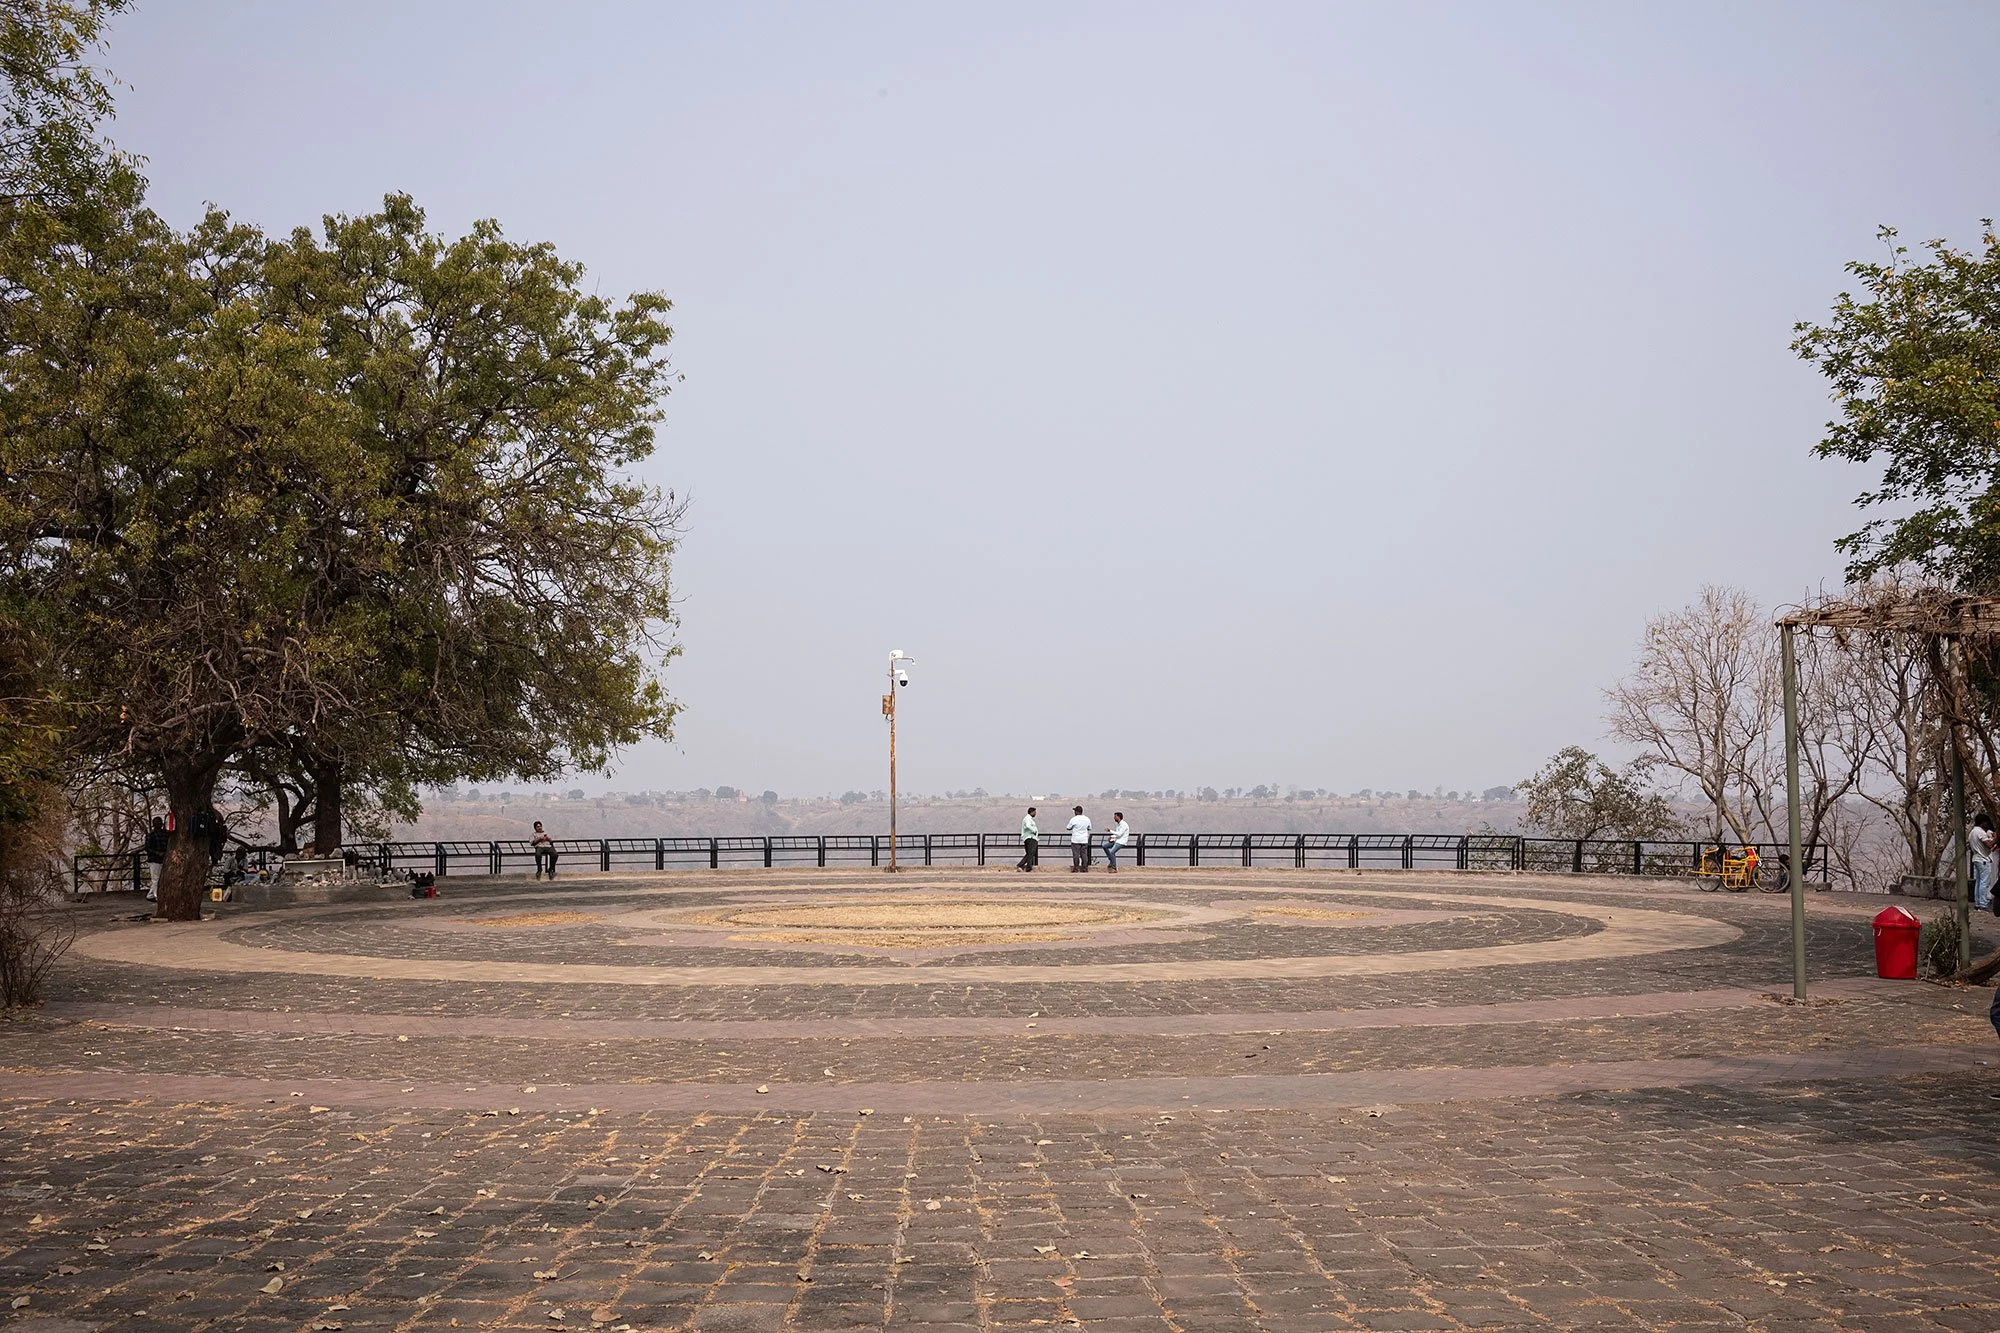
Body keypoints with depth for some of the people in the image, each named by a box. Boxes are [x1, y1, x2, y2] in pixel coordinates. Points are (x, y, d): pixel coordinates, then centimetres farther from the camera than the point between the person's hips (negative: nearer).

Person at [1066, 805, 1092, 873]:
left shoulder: (1074, 819, -11)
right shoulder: (1087, 819, 4)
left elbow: (1068, 828, -1)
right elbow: (1089, 828, 16)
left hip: (1075, 840, -4)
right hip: (1084, 840, 4)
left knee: (1076, 854, 0)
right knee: (1084, 854, 8)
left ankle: (1076, 868, 1)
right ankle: (1085, 868, 8)